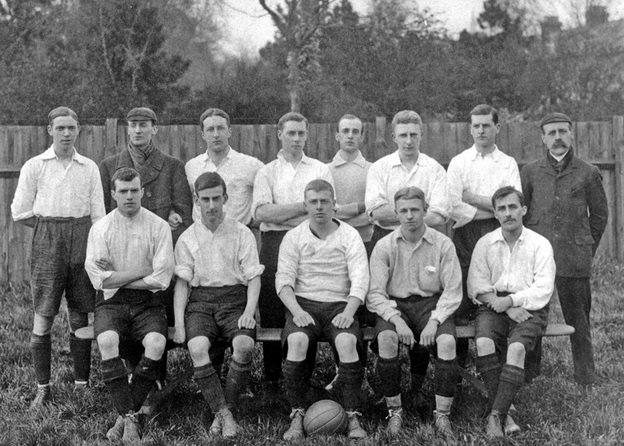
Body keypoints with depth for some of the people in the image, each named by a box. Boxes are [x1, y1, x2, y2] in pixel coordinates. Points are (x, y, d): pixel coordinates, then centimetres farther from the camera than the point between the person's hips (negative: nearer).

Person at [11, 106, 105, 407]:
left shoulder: (89, 168, 9)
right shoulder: (34, 166, 3)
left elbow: (98, 214, 10)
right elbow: (20, 212, 4)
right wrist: (51, 227, 2)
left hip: (82, 239, 2)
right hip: (47, 243, -2)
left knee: (80, 317, 5)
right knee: (43, 317, -3)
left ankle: (82, 384, 14)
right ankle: (43, 388, 5)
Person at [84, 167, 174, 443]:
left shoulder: (159, 227, 3)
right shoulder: (100, 229, 5)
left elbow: (161, 279, -7)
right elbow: (99, 278, -6)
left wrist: (117, 277, -6)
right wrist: (141, 271, -7)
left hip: (147, 301, 0)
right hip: (111, 302, 0)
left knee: (156, 343, -30)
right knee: (107, 341, -31)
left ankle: (124, 416, -18)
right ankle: (129, 418, -25)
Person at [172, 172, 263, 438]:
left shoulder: (242, 234, 7)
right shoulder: (187, 239, 11)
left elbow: (254, 278, 4)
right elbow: (182, 282, 7)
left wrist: (249, 311, -13)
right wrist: (179, 321, -7)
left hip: (234, 298, -1)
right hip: (200, 300, 1)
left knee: (244, 344, -31)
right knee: (197, 347, -31)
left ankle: (225, 409, -16)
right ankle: (224, 414, -23)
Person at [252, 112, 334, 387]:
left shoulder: (320, 170, 15)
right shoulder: (266, 172, 13)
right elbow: (261, 212, -4)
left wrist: (282, 214, -6)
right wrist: (304, 206, -5)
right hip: (274, 244, 0)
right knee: (271, 313, -2)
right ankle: (272, 376, 6)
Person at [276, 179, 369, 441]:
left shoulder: (349, 236, 8)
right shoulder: (293, 237, 10)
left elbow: (360, 280, -2)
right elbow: (283, 279, 1)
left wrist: (349, 311, -18)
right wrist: (297, 311, -17)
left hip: (339, 305, 0)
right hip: (303, 304, 0)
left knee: (346, 341, -32)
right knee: (297, 340, -32)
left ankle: (353, 417, -24)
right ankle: (297, 416, -23)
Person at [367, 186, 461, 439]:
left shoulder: (443, 244, -2)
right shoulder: (384, 247, -1)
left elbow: (453, 291, -3)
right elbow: (374, 294, -5)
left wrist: (434, 320, -17)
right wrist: (396, 320, -20)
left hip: (432, 304, 0)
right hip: (394, 305, 0)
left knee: (447, 341, -30)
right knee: (386, 338, -32)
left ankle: (443, 415, -18)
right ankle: (394, 411, -17)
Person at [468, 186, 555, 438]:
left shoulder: (540, 245, 5)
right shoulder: (485, 244, 11)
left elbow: (543, 290, -4)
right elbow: (476, 287, 3)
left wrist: (511, 300, -17)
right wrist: (503, 306, -12)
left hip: (529, 309, -2)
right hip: (493, 307, 2)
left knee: (516, 348, -31)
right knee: (484, 342, -29)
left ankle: (496, 415, -32)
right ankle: (505, 410, -24)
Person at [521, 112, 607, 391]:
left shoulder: (588, 174, 5)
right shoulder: (530, 172, 7)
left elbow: (599, 214, 14)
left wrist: (587, 248, 12)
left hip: (574, 260, -1)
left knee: (578, 321, 3)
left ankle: (586, 380, 14)